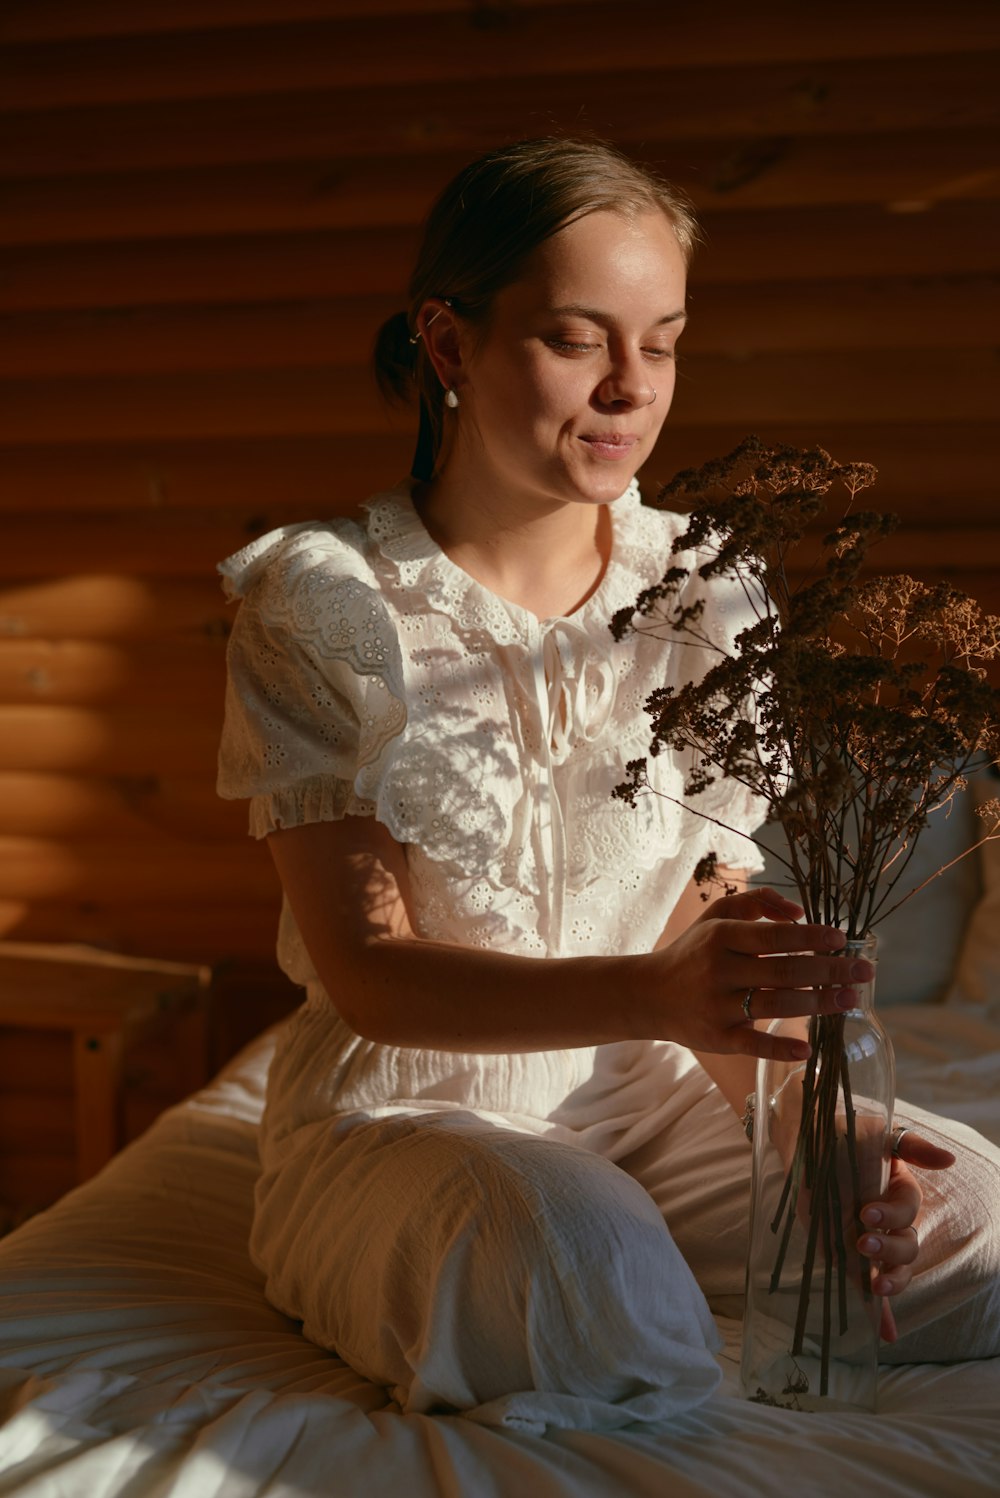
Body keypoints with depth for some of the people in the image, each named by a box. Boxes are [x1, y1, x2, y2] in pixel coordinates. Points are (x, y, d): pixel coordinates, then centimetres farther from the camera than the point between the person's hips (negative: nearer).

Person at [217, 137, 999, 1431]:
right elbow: (367, 970, -16)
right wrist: (656, 994, -33)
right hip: (403, 1113, -3)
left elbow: (719, 932, -2)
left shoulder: (702, 594, 0)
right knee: (575, 1257, -36)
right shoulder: (326, 601, -10)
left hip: (644, 1101, 4)